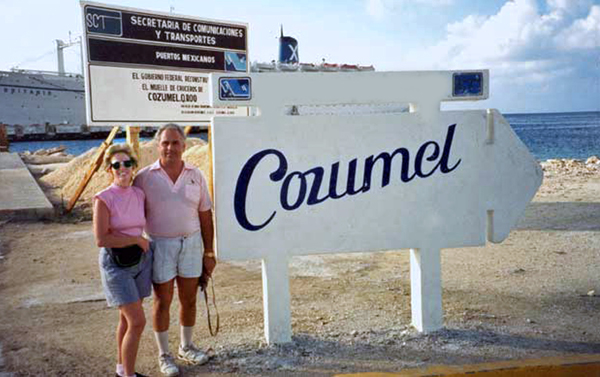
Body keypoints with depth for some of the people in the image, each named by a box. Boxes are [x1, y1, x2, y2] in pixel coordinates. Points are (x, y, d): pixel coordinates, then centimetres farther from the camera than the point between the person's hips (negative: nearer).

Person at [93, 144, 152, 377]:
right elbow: (101, 239, -20)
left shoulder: (139, 194, 2)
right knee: (137, 322, -9)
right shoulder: (104, 199, -14)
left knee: (127, 318, 16)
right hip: (116, 264, -5)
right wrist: (137, 239, -15)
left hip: (140, 260, 6)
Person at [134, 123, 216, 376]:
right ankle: (164, 355, 24)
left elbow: (205, 215, 5)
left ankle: (186, 347, 34)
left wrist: (209, 252, 6)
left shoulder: (195, 175, 1)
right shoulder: (144, 178, -7)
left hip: (191, 242, 3)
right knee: (163, 302, 7)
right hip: (160, 245, -3)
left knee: (189, 299, 13)